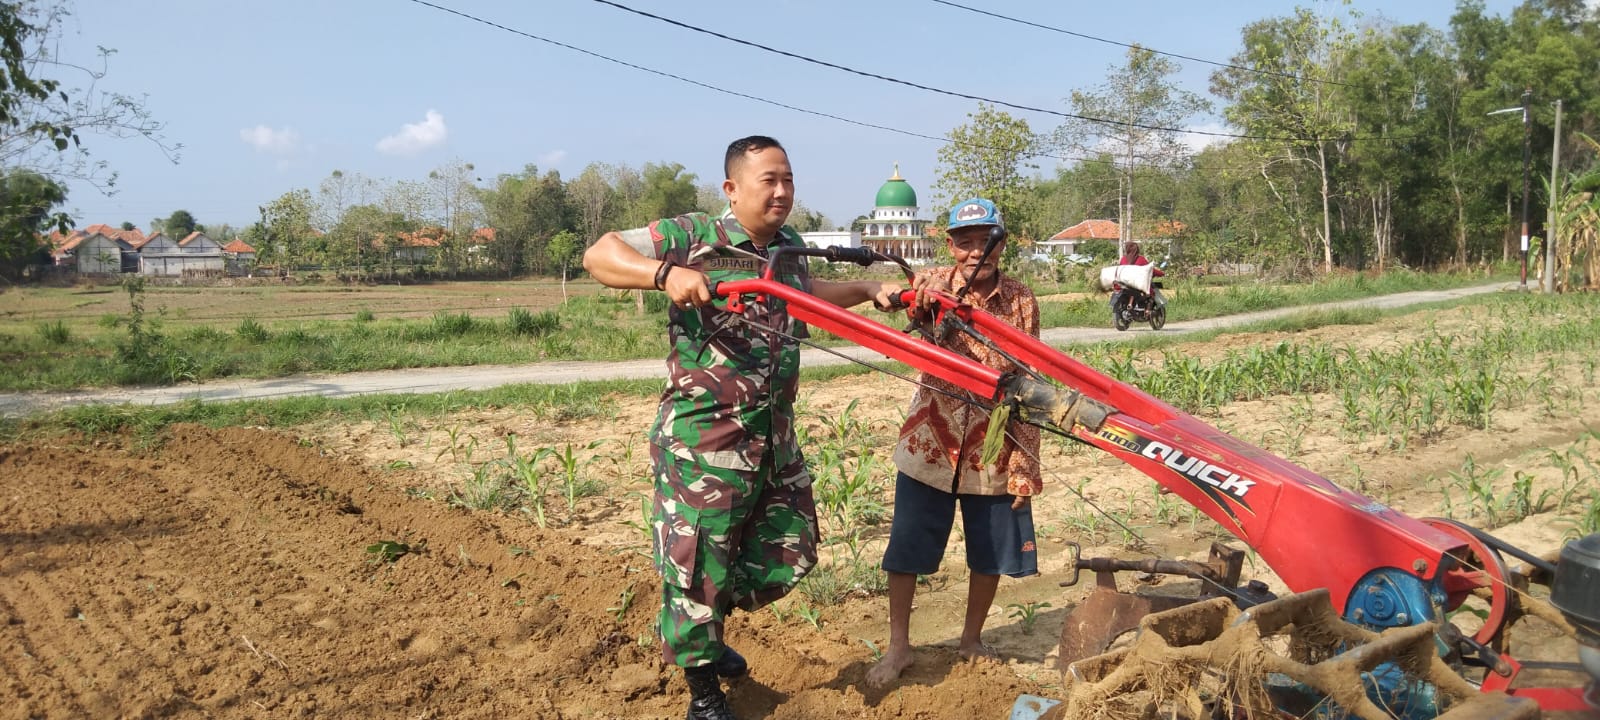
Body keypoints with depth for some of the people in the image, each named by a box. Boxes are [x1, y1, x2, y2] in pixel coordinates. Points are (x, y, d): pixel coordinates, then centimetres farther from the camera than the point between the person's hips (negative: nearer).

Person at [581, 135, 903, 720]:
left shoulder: (789, 247, 12)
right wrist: (667, 273, -30)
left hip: (775, 436, 8)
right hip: (702, 436, -7)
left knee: (789, 554, 16)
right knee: (697, 560, 1)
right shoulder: (693, 236, -11)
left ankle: (702, 630, 40)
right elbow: (599, 255, -14)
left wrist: (868, 291, 24)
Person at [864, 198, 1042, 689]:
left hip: (994, 451, 1)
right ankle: (898, 647, 23)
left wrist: (1025, 464, -5)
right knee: (906, 549, 5)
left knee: (991, 555, 13)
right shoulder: (932, 287, -6)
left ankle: (972, 640, 36)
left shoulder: (1020, 302, -4)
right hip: (930, 444, -1)